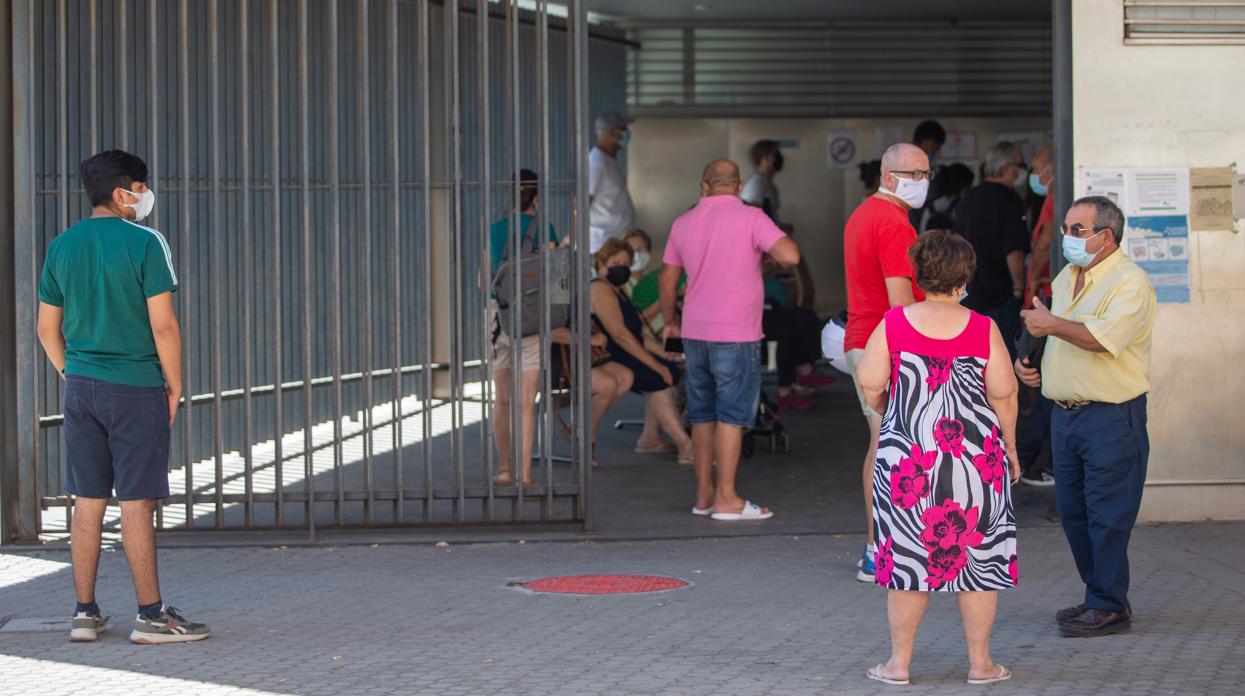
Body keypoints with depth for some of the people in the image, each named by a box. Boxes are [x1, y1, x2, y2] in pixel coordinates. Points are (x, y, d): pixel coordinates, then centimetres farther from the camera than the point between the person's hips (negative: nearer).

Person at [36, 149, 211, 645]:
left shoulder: (62, 247, 7)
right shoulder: (144, 243, -10)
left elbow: (47, 329, 10)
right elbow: (163, 326, -13)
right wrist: (175, 385, -3)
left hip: (81, 387, 6)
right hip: (135, 386, -6)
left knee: (88, 502, 10)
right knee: (137, 502, -3)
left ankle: (85, 613, 14)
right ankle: (151, 616, 1)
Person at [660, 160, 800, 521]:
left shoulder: (684, 223, 8)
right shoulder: (750, 218, -9)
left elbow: (668, 279, 15)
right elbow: (789, 256, -20)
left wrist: (670, 322, 29)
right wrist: (785, 241, 4)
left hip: (695, 333, 5)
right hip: (735, 335, -5)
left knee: (703, 415, 14)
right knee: (732, 416, -2)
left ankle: (704, 494, 18)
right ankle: (726, 499, -1)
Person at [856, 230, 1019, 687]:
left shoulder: (893, 325, -3)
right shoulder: (983, 330, -4)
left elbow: (870, 385, -4)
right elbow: (1003, 394, -3)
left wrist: (886, 409, 18)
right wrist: (1009, 448, 9)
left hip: (909, 458, 0)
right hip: (977, 458, 0)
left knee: (907, 557, 7)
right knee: (977, 557, 8)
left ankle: (899, 662, 12)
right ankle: (980, 662, 11)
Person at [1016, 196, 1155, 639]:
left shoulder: (1130, 283, -12)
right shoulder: (1066, 277, 16)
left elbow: (1105, 337, -27)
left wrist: (1052, 325, -18)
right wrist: (1026, 361, 10)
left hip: (1112, 416, -9)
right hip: (1065, 413, 9)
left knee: (1107, 514, -6)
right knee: (1073, 511, 12)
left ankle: (1109, 606, 1)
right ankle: (1099, 596, 23)